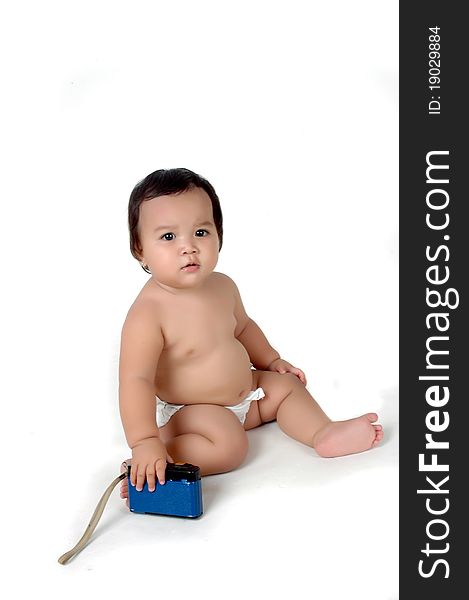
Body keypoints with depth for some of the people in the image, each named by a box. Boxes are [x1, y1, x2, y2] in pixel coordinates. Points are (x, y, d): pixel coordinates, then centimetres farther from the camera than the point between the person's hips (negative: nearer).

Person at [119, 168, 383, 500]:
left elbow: (242, 326, 17)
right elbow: (136, 379, -35)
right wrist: (145, 443, -42)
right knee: (229, 446, -29)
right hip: (188, 411, -8)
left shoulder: (223, 286, -4)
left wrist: (272, 361, 14)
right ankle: (146, 471, -24)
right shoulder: (148, 313, -30)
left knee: (286, 385, 12)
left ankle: (324, 433, 3)